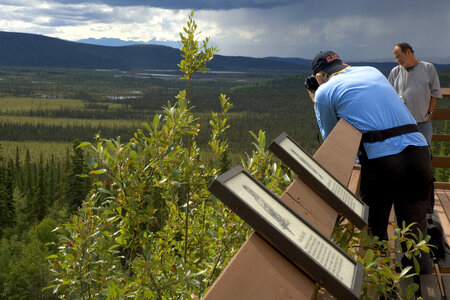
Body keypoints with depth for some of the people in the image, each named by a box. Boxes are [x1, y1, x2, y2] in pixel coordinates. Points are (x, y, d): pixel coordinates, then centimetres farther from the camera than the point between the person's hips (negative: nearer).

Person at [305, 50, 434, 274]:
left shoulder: (325, 91, 7)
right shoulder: (372, 71, 22)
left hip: (380, 160, -5)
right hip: (418, 150, 5)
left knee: (374, 230, 16)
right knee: (415, 230, 15)